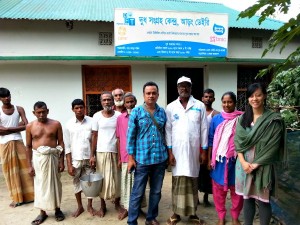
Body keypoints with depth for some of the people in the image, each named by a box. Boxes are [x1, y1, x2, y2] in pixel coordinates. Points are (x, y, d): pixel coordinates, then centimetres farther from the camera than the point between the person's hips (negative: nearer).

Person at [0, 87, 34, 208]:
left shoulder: (19, 109, 2)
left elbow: (26, 126, -7)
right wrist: (17, 126, -12)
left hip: (18, 142, 1)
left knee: (24, 168, 5)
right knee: (10, 171, 5)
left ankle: (28, 195, 17)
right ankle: (16, 198, 16)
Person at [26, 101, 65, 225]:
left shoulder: (56, 124, -2)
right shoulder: (30, 126, 0)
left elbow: (61, 143, 0)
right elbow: (28, 146, 4)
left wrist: (61, 161, -3)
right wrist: (29, 165, 1)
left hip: (52, 157, 0)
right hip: (38, 158, 1)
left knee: (55, 183, 9)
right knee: (40, 185, 8)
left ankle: (57, 209, 26)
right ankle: (42, 212, 23)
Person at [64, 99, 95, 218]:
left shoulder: (91, 122, -5)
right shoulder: (69, 124, -4)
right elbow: (67, 146, -2)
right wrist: (69, 164, -5)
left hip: (89, 158, 0)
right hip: (75, 159, 1)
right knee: (77, 182, 12)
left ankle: (90, 206, 28)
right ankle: (80, 207, 30)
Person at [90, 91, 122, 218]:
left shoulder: (119, 115, -2)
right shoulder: (97, 116, 0)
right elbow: (94, 136, 2)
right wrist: (92, 155, -1)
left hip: (116, 152, 0)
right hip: (101, 152, 0)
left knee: (117, 179, 8)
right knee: (102, 179, 8)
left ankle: (117, 203, 28)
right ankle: (103, 206, 25)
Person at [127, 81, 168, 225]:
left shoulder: (162, 112, 4)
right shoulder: (136, 112, -4)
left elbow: (166, 133, 10)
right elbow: (130, 136, -4)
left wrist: (168, 153, 7)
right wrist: (131, 158, -7)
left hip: (160, 159, 4)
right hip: (142, 159, -3)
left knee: (156, 191, 15)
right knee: (137, 193, 4)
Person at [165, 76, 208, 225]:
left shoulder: (200, 106, 4)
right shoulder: (170, 107, 3)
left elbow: (204, 129, 3)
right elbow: (168, 130, 1)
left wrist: (204, 150, 0)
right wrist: (169, 151, -5)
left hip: (194, 150, 1)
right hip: (177, 150, 0)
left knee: (193, 182, 9)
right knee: (178, 182, 5)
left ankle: (192, 213, 24)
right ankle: (176, 213, 19)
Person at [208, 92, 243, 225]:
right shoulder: (216, 119, 1)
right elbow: (211, 140, 5)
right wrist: (209, 159, 4)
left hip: (235, 160, -1)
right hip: (219, 160, 1)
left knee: (236, 190, 11)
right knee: (218, 190, 10)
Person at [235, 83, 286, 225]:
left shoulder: (273, 119, -5)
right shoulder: (243, 118, 6)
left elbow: (273, 146, -9)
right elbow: (237, 141, 3)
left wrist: (256, 164, -12)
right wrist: (243, 162, -9)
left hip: (262, 166, -3)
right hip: (244, 164, 4)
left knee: (263, 200, 4)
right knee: (247, 198, 12)